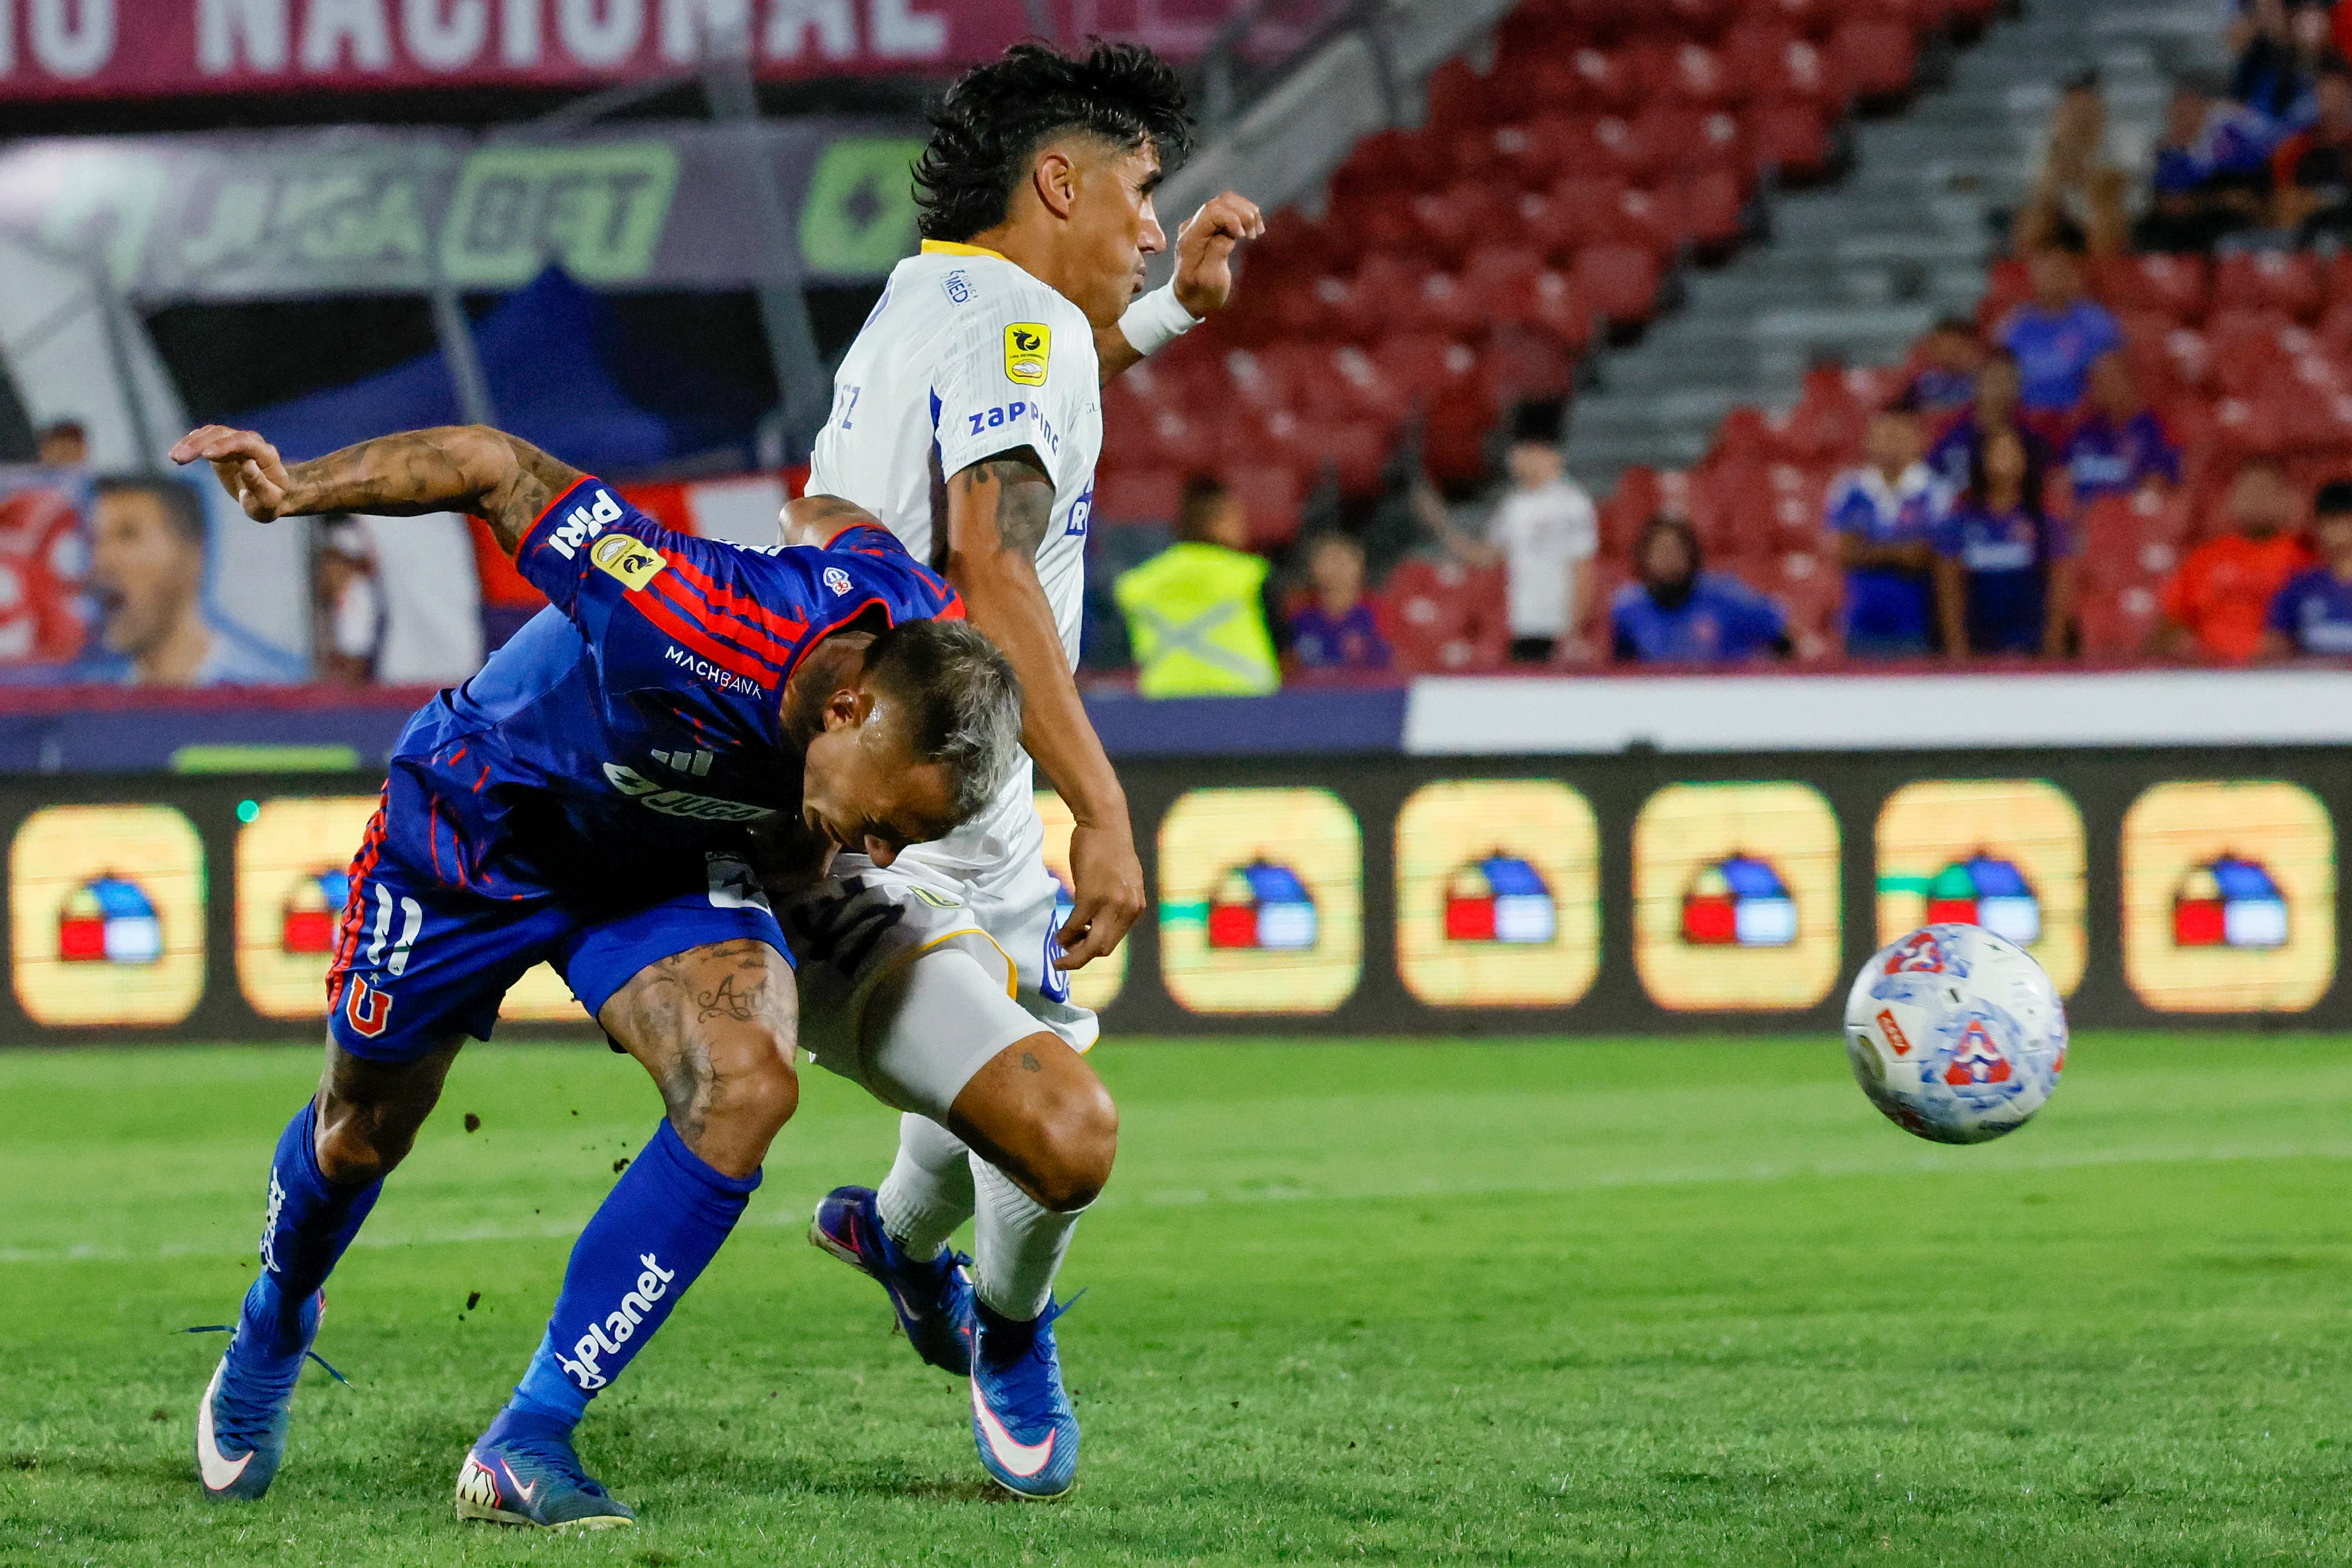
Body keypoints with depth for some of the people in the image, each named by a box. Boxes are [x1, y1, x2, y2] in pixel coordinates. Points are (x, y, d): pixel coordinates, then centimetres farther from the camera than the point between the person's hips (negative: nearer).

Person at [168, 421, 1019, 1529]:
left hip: (665, 867, 4)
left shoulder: (925, 638, -26)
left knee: (747, 1088, -24)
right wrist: (298, 489, -28)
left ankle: (526, 1446, -15)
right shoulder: (697, 627, -45)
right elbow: (497, 468, -33)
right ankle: (270, 1337, 53)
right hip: (474, 835, -4)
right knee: (364, 1134, 16)